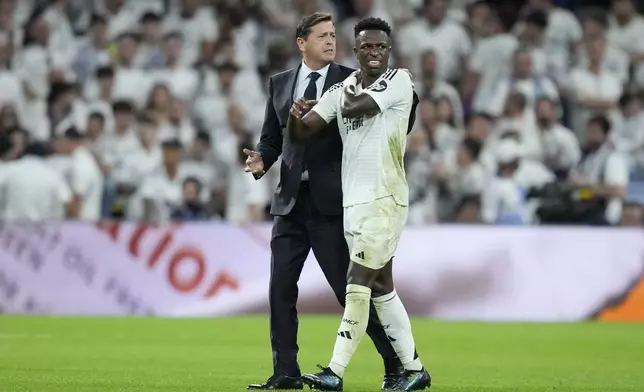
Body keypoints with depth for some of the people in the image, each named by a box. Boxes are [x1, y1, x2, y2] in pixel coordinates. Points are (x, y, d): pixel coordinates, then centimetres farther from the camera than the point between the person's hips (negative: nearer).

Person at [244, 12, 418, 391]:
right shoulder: (280, 83, 12)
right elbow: (272, 137, 15)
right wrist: (261, 160, -5)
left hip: (332, 201, -4)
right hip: (291, 200, 4)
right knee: (281, 286, 2)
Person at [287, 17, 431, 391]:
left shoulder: (399, 81, -5)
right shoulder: (342, 89, 13)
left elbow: (356, 106, -17)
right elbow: (301, 132, 8)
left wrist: (346, 95, 6)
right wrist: (296, 115, -15)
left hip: (384, 198, -7)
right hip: (353, 199, 7)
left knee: (359, 287, -9)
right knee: (381, 288, 11)